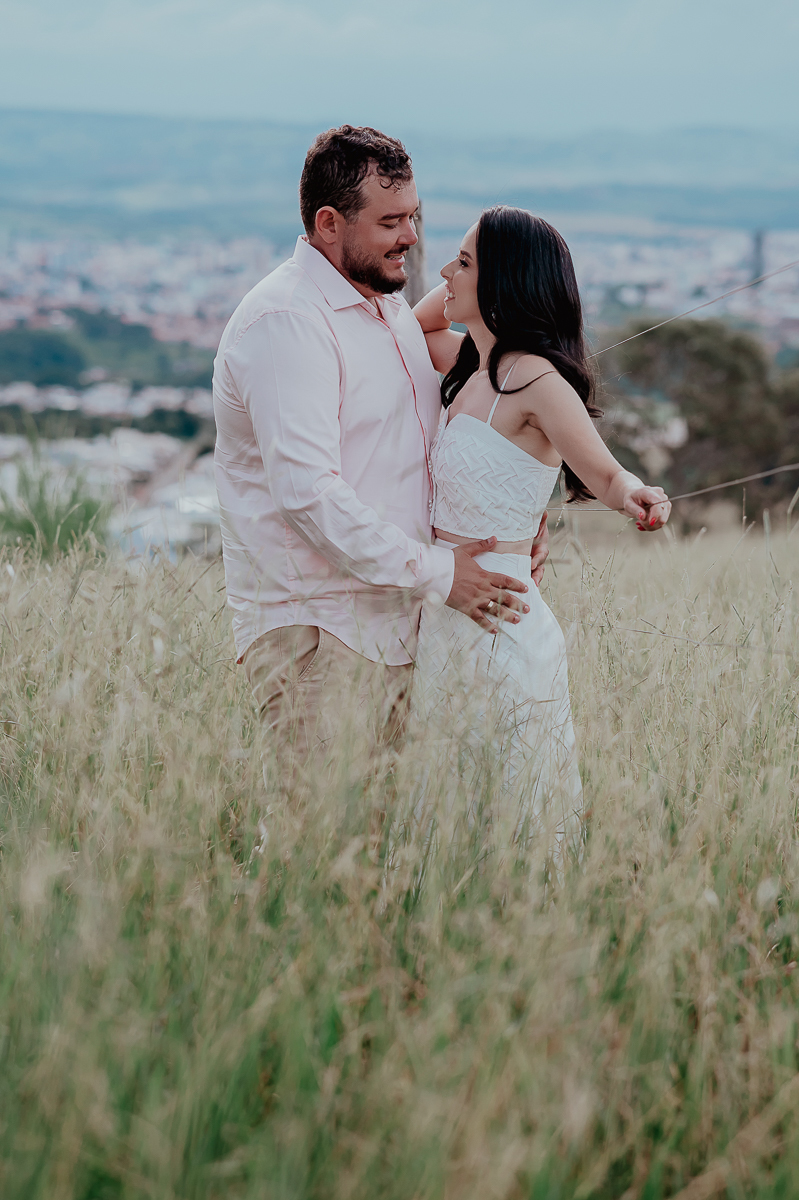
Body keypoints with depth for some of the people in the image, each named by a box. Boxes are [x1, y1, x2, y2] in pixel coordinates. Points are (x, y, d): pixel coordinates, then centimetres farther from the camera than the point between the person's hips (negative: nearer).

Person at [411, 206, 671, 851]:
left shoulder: (535, 378, -14)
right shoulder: (473, 367, 10)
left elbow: (605, 472, -8)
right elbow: (415, 327, 28)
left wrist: (635, 496, -29)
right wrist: (466, 279, 11)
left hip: (496, 624, -8)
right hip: (449, 623, 8)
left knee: (503, 825, -1)